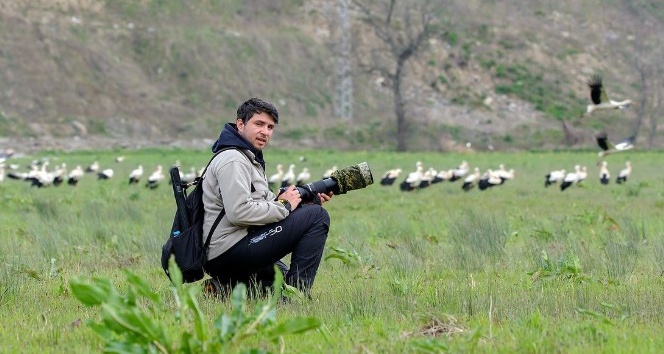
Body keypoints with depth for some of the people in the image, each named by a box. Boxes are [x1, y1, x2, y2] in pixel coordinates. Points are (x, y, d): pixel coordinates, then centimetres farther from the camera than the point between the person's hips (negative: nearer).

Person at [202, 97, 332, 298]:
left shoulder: (250, 159, 22)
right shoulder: (233, 161, -13)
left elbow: (265, 200, 20)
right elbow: (239, 212, -25)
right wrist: (284, 205, -15)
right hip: (230, 250, -11)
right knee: (317, 216, -10)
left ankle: (226, 287, 10)